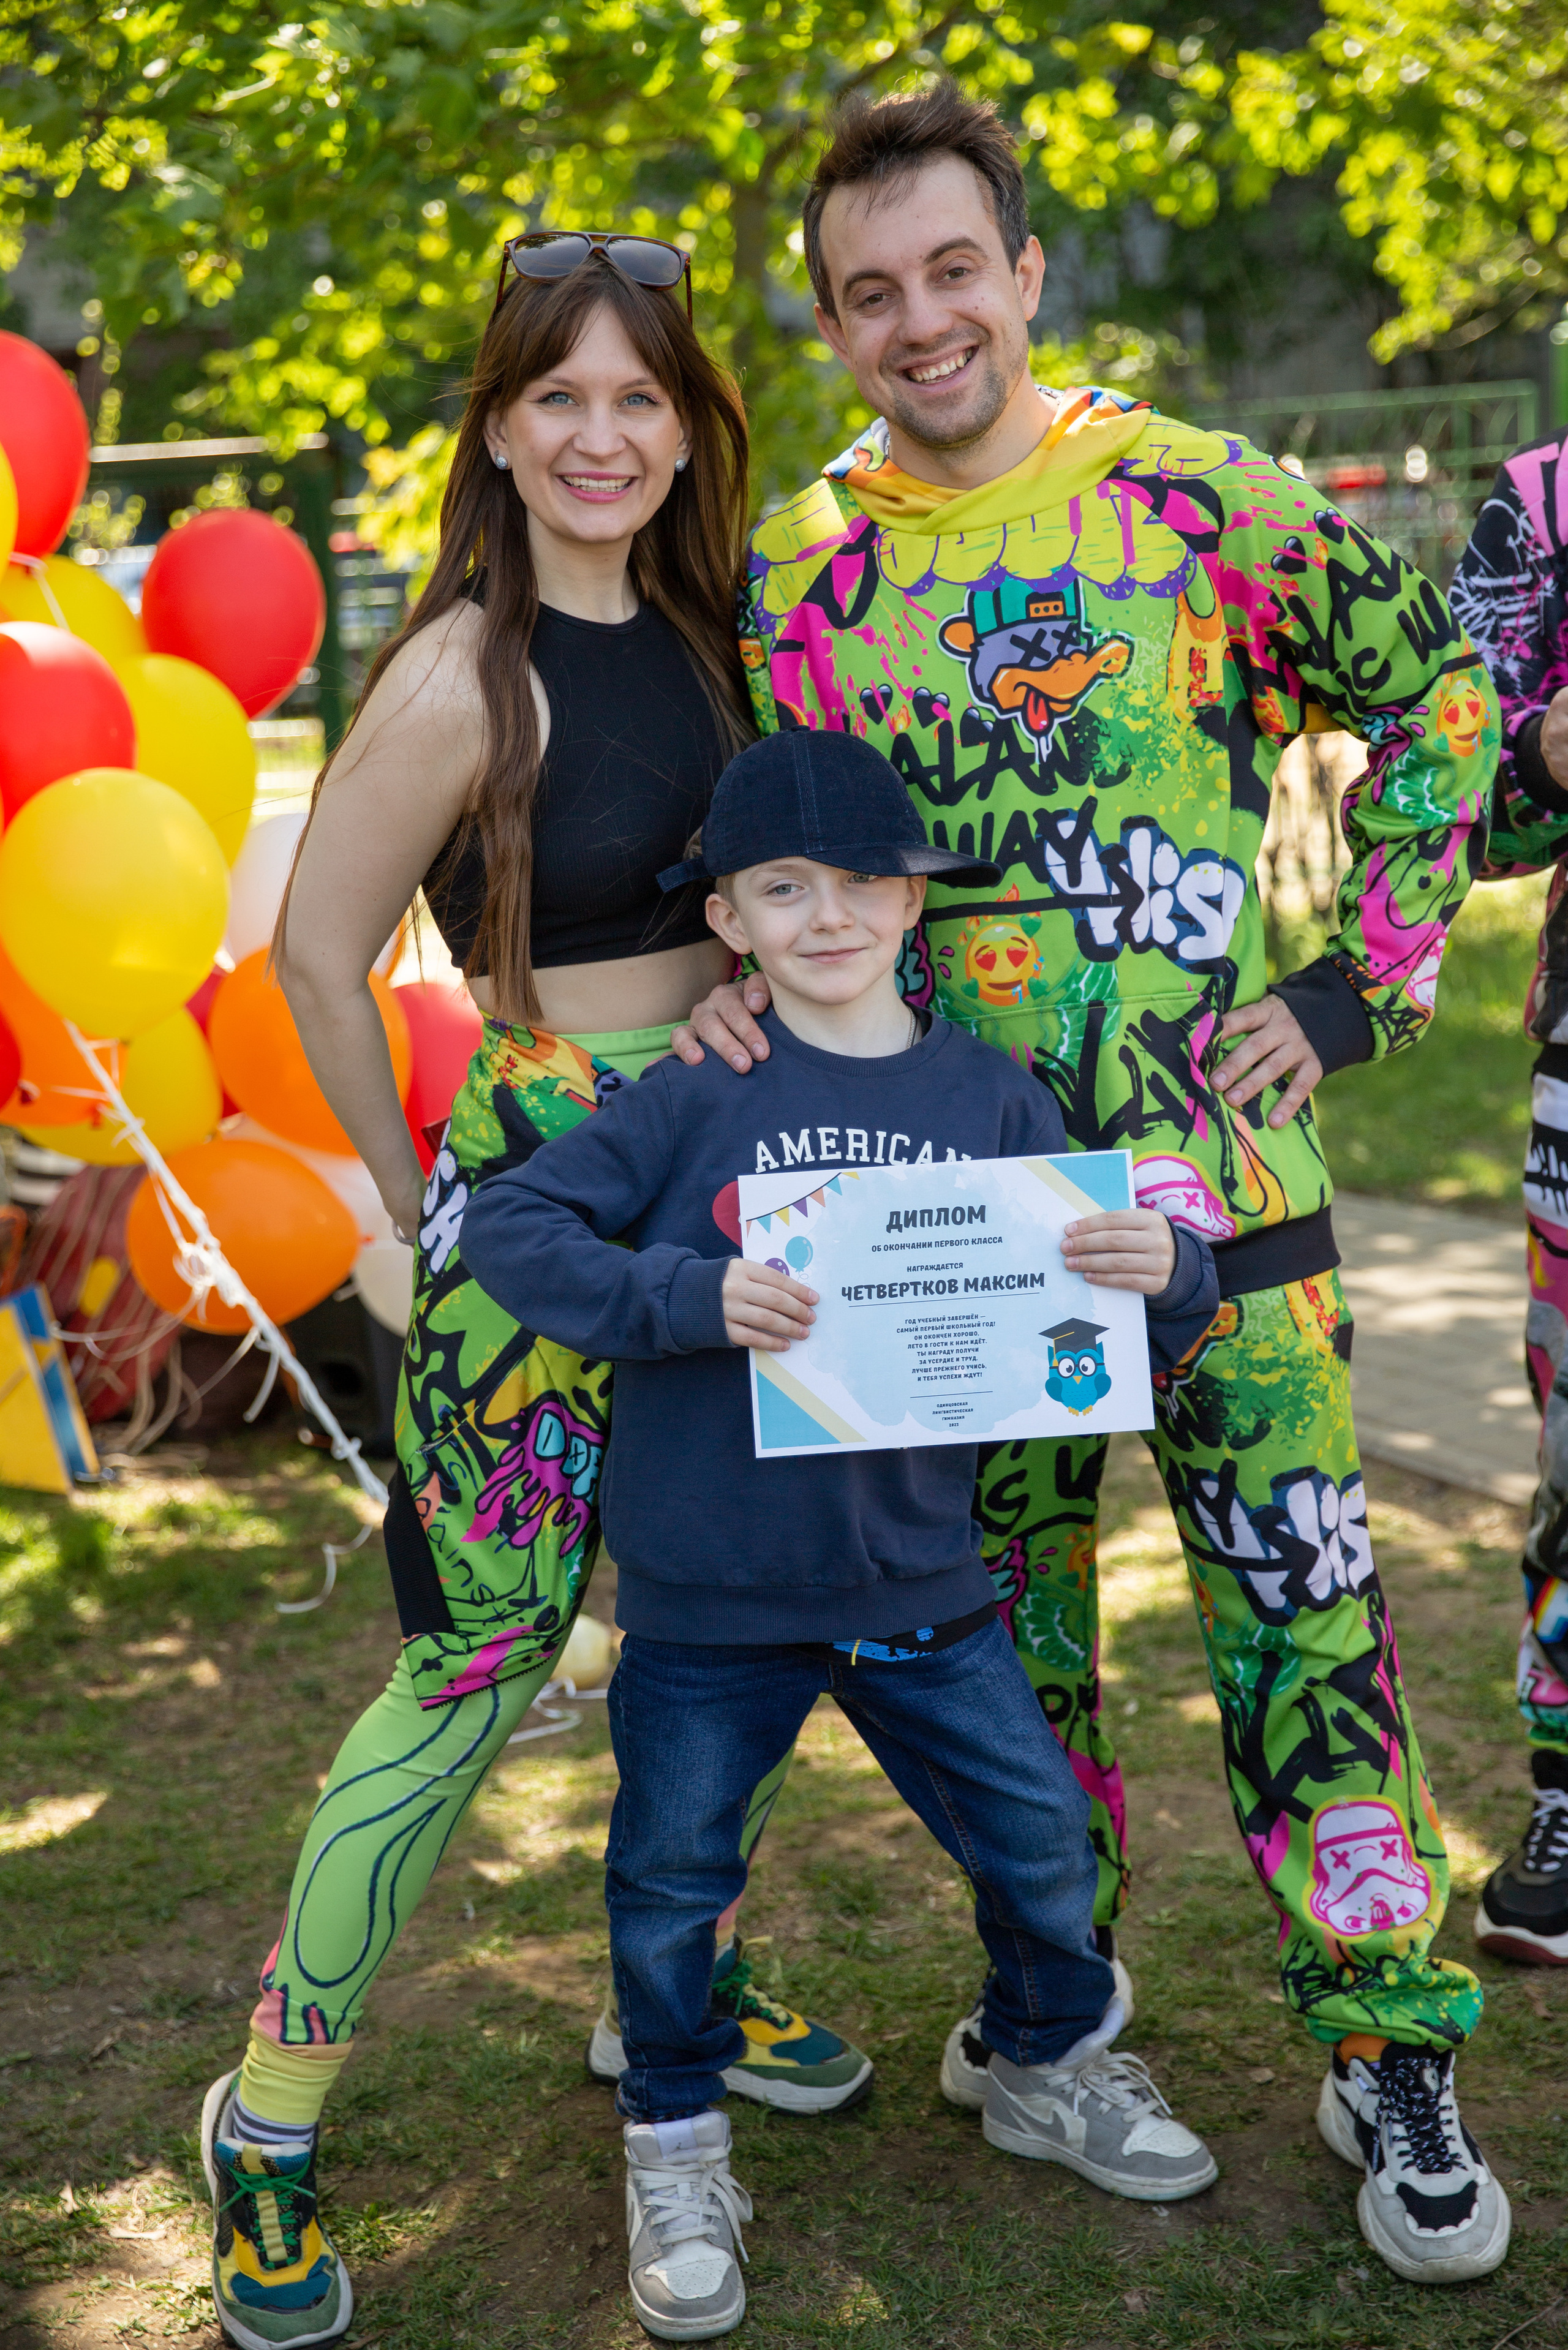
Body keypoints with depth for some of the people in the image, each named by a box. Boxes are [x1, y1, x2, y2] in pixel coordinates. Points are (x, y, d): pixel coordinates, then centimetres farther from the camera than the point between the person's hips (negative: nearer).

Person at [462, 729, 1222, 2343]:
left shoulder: (990, 1100, 0)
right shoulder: (699, 1096, -8)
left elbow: (1105, 1329, 3)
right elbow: (508, 1225, -12)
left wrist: (1165, 1275, -21)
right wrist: (686, 1297, -25)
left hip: (916, 1572, 3)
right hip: (708, 1585, -2)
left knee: (1038, 1832, 11)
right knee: (672, 1874, 9)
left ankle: (1049, 2071, 40)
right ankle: (674, 2151, 32)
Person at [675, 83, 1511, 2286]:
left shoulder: (1206, 501, -4)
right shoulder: (789, 571, 3)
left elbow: (1438, 702, 5)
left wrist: (1355, 984, -1)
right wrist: (727, 979, -8)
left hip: (1216, 1168, -2)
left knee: (1303, 1601, 0)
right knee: (1003, 1604, 14)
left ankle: (1390, 2048, 15)